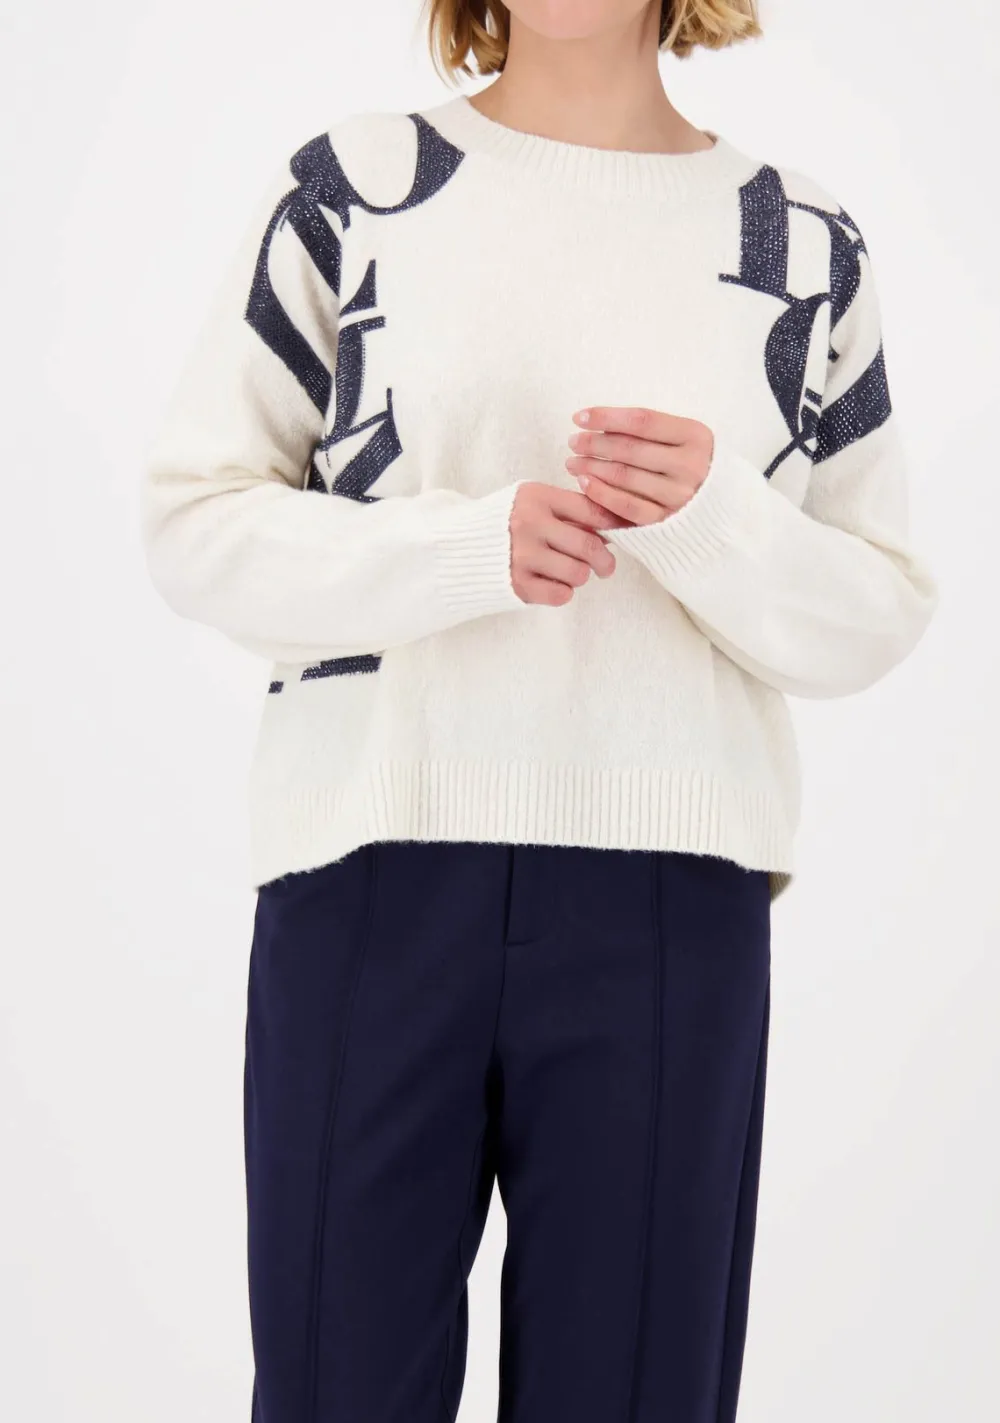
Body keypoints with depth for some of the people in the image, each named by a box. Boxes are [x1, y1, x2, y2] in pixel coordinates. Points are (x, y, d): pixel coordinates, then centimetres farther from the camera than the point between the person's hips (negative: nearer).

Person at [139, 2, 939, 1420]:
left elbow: (874, 620, 8)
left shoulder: (806, 243, 9)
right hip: (372, 873, 0)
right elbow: (194, 523, 0)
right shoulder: (351, 183, 5)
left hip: (672, 898, 1)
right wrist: (474, 541, -15)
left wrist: (715, 518, -12)